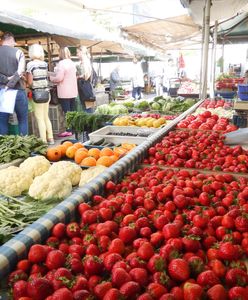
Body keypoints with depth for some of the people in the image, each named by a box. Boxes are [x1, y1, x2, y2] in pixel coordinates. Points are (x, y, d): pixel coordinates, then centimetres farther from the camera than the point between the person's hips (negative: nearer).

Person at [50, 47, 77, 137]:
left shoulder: (61, 63, -13)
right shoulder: (72, 63, 12)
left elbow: (59, 78, -18)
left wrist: (51, 78, 1)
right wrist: (54, 75, 19)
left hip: (64, 92, -8)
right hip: (73, 91, 8)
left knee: (67, 111, -5)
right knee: (73, 111, 11)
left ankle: (69, 130, -2)